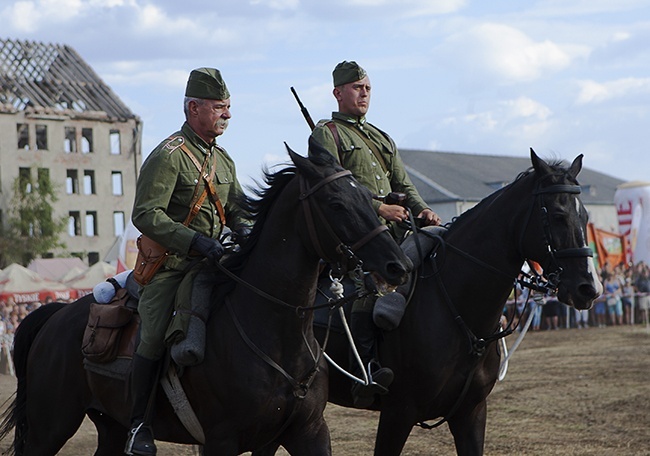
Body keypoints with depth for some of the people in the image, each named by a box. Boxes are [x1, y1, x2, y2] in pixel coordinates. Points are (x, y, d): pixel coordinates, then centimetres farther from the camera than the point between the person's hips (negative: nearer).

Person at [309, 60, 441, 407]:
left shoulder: (382, 139, 29)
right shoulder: (325, 135, 6)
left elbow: (403, 185, 23)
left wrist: (421, 209, 2)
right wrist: (377, 207, -17)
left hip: (393, 229, 8)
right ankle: (364, 369, -39)